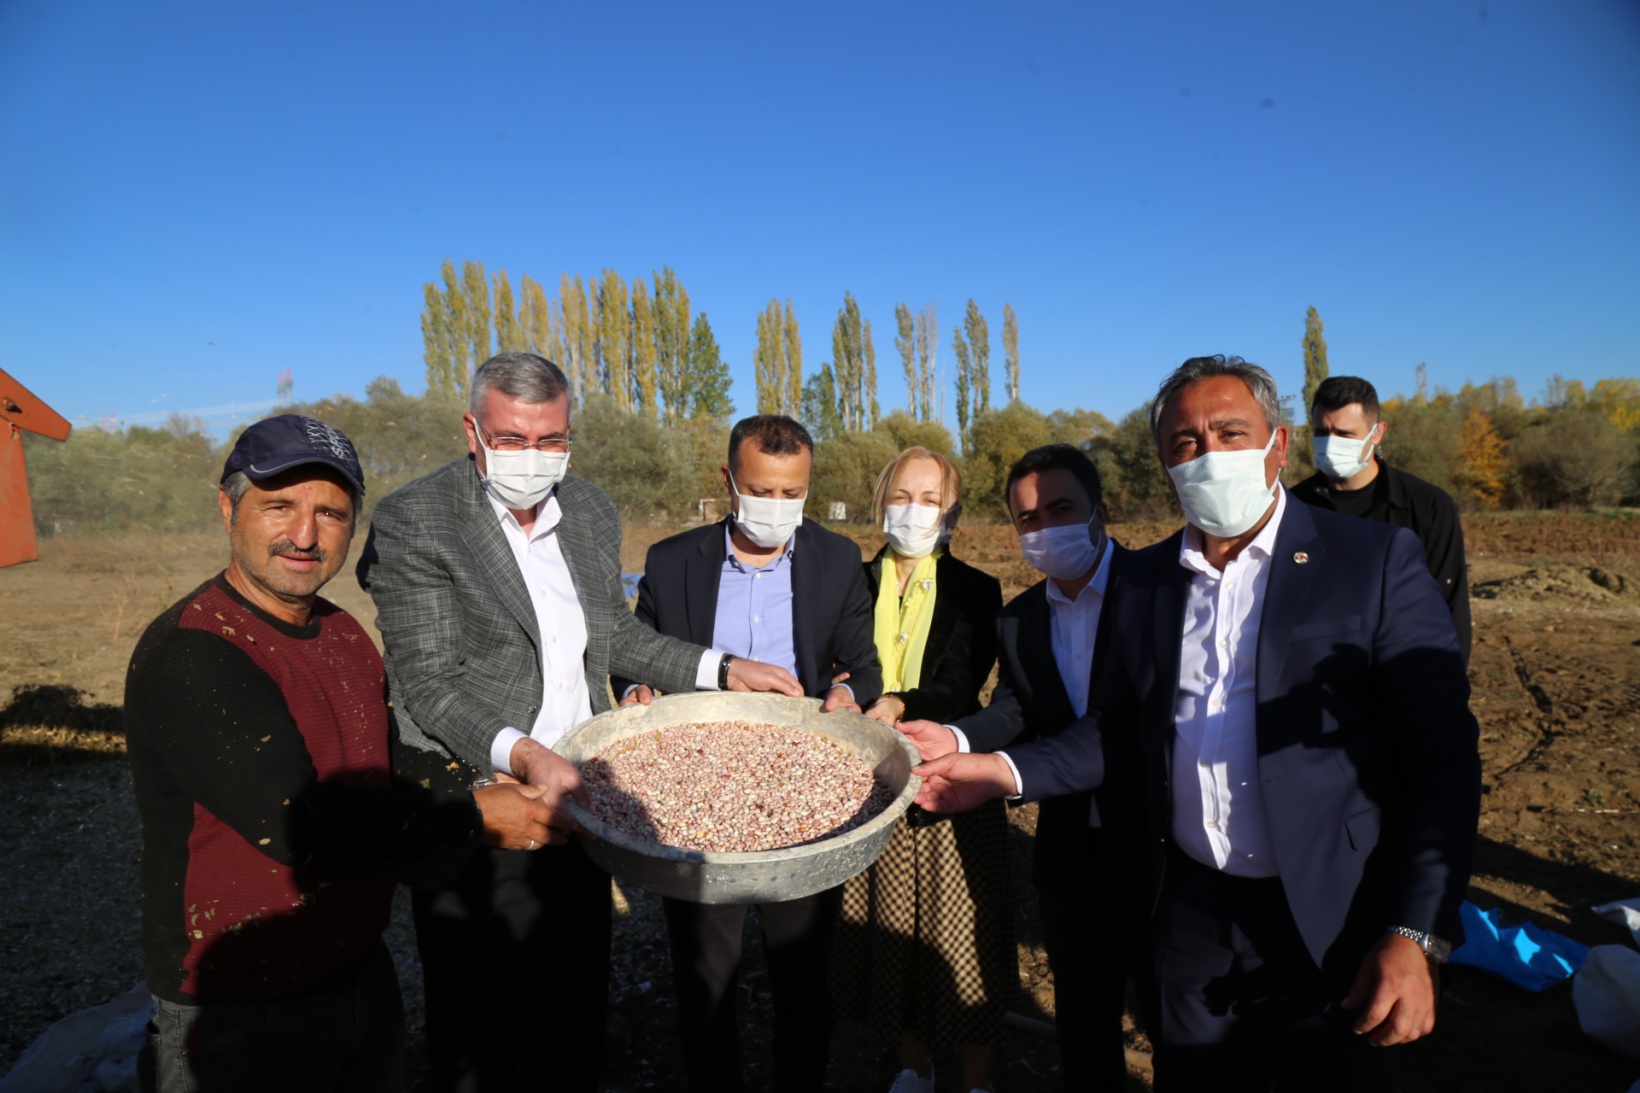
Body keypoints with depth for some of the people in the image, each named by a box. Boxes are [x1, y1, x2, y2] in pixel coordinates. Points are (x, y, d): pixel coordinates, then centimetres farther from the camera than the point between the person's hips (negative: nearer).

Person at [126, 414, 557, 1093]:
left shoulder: (342, 633, 3)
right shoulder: (187, 656, -25)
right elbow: (302, 827, -29)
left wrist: (495, 786, -5)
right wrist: (473, 818, -21)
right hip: (242, 1018, -7)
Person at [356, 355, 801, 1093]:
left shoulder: (594, 513, 5)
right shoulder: (412, 521, -13)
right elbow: (429, 685, -18)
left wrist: (722, 670, 6)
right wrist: (524, 755, -34)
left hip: (576, 806, 5)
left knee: (577, 1025, 22)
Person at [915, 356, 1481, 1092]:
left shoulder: (1376, 561, -8)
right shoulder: (1144, 580, 3)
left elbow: (1443, 754, -11)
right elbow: (1119, 733, 7)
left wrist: (1415, 936, -16)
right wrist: (1007, 772, -7)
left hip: (1330, 924, -3)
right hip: (1188, 914, 4)